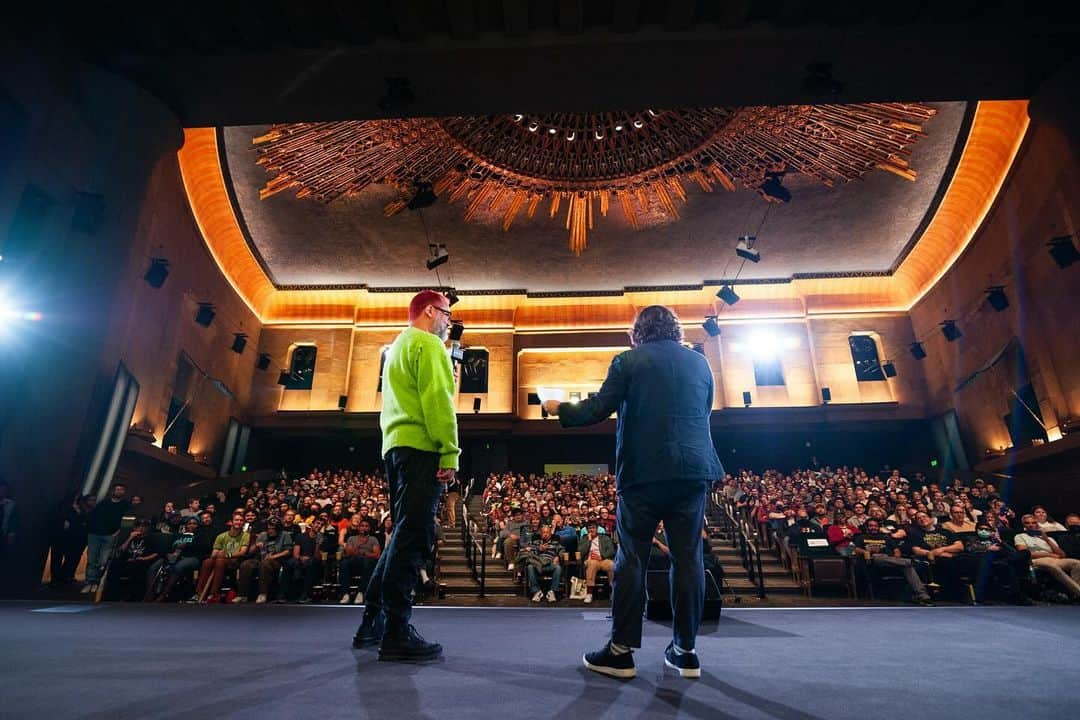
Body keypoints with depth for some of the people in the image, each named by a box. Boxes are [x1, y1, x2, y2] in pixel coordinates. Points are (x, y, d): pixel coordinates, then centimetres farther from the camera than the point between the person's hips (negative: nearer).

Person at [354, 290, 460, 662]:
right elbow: (437, 401, -15)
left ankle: (373, 622, 20)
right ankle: (396, 634, -5)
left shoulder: (397, 346, 27)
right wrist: (450, 453, -19)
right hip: (421, 448, -10)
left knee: (405, 535, 15)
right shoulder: (428, 344, -4)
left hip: (396, 445, 10)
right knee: (414, 537, -9)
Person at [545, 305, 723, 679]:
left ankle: (621, 651, 10)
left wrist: (560, 409, 10)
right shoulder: (699, 361, 11)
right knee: (688, 558, 9)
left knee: (631, 559, 3)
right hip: (693, 469, 4)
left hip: (643, 471, -4)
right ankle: (686, 651, 18)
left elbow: (598, 409, -6)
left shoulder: (628, 361, -3)